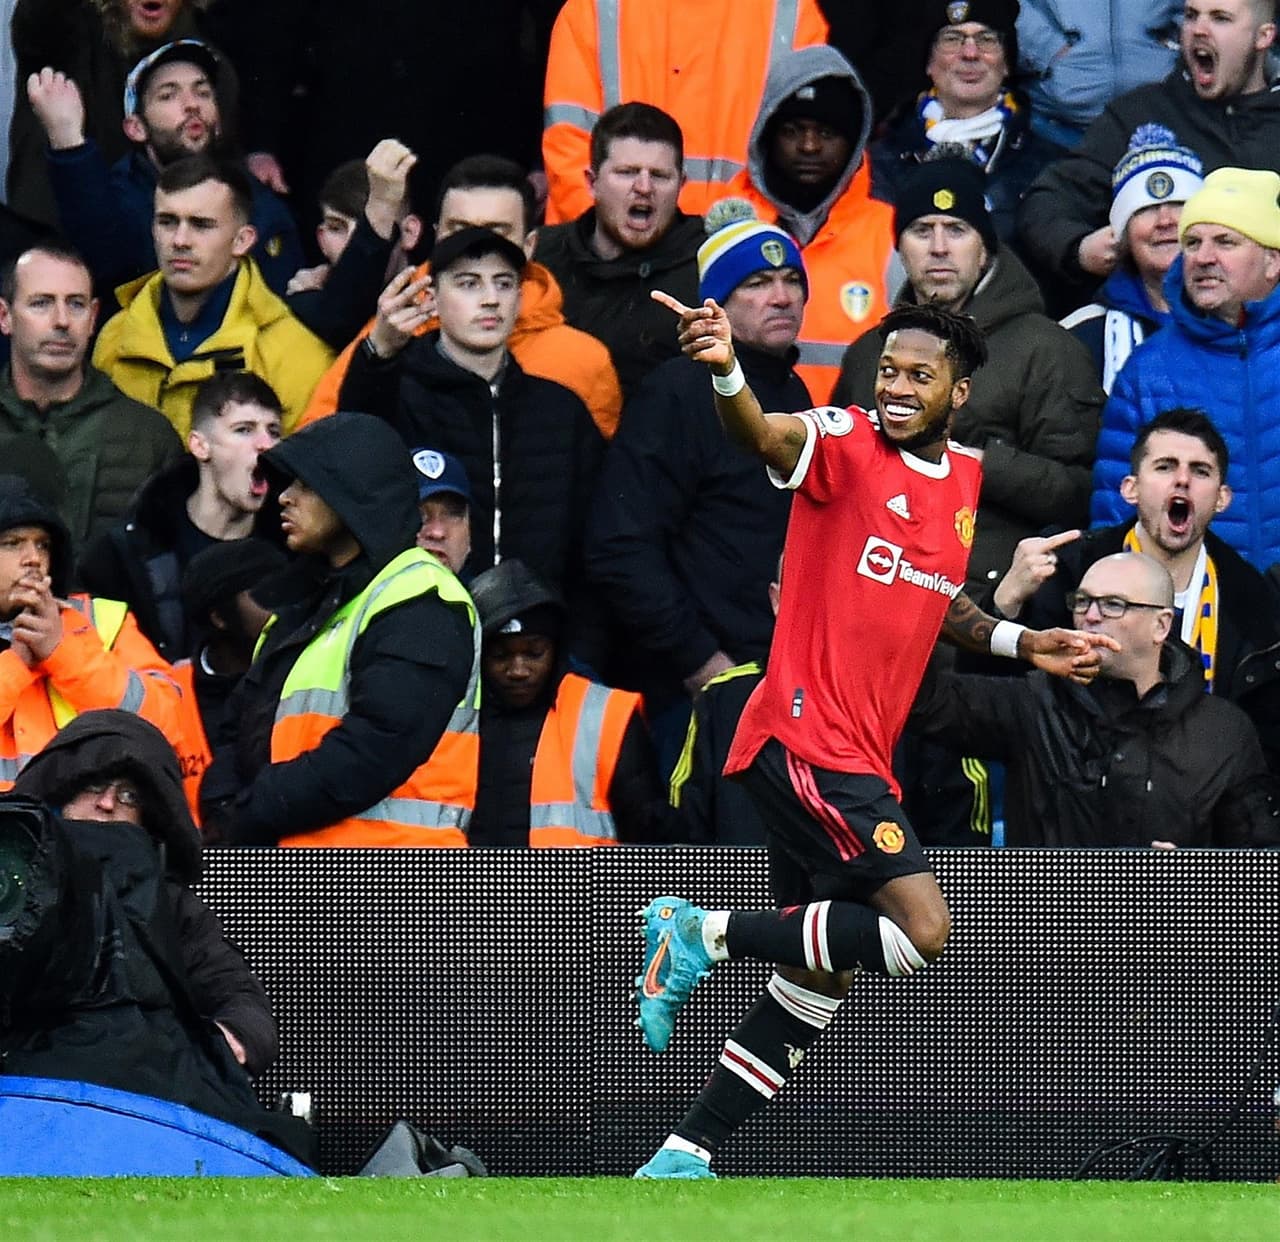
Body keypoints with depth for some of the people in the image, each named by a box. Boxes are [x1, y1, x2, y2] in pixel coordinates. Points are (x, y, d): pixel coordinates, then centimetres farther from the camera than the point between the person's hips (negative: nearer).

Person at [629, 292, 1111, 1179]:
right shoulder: (847, 444, -8)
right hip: (805, 736, -9)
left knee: (821, 982, 10)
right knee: (922, 930, -20)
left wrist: (1023, 643, 19)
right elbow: (766, 437, -32)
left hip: (856, 756, 9)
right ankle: (702, 932, -8)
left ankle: (686, 1157, 15)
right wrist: (726, 372, -53)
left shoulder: (964, 480, 15)